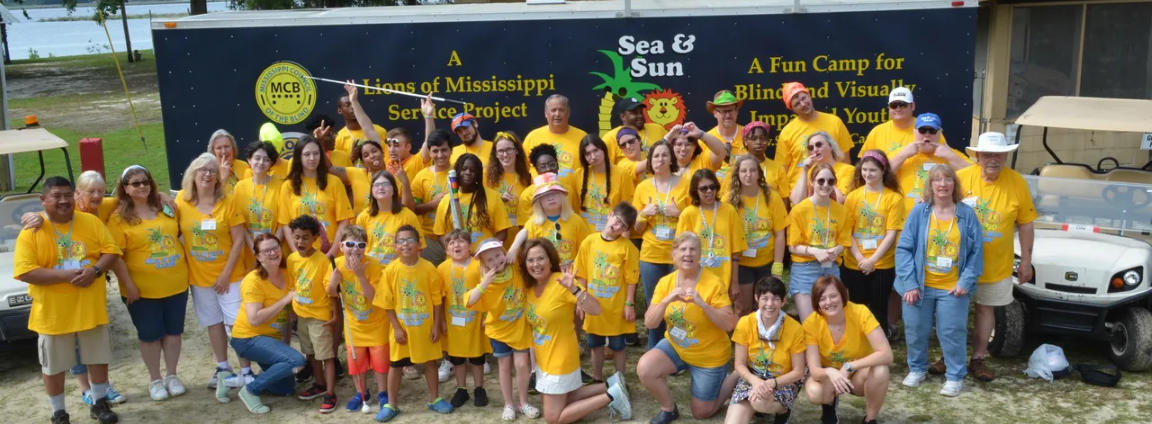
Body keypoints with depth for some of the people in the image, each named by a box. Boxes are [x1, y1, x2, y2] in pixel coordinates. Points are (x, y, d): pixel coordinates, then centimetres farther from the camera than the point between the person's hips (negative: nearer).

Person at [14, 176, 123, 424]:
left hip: (90, 307, 2)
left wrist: (95, 270, -19)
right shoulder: (31, 231, -9)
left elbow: (111, 251, 0)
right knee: (53, 365, 8)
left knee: (98, 357, 14)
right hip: (52, 311, -2)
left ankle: (100, 403, 31)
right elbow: (24, 272, -16)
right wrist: (65, 275, -23)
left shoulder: (92, 222, 0)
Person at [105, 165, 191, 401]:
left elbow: (181, 233, 20)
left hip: (176, 284, 4)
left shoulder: (166, 208, 5)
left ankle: (171, 375, 26)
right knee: (150, 334, 7)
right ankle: (155, 380, 22)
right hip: (143, 289, -4)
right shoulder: (119, 218, -9)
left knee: (173, 331, 12)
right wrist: (128, 284, -16)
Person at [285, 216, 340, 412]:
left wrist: (335, 315, -15)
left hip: (320, 315, -6)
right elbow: (292, 285, 10)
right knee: (310, 353, 19)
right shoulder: (291, 259, -2)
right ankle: (320, 385, 35)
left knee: (327, 355, 0)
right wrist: (292, 309, 13)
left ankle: (330, 394, 5)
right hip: (301, 314, 6)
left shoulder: (322, 260, -19)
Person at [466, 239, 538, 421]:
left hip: (520, 327, 1)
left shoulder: (516, 269, -14)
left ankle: (523, 402, 22)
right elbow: (469, 302, -33)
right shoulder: (486, 283, -20)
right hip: (499, 329, -1)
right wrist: (483, 284, -42)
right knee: (505, 366, 10)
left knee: (521, 364, 4)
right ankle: (509, 405, 25)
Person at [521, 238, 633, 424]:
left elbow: (595, 310, -32)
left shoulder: (561, 283, -22)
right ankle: (611, 386, 26)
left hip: (561, 358, -8)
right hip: (542, 357, 8)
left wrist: (573, 288, -45)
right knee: (563, 400, 20)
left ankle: (611, 397, 7)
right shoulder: (529, 286, -2)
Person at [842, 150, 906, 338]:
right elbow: (846, 232, 0)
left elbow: (891, 234, -9)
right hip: (854, 264, 2)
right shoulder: (853, 196, 3)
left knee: (878, 309, 5)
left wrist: (873, 260, -16)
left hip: (883, 265, -2)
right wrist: (859, 258, -12)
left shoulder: (894, 198, -4)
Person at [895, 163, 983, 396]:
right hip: (920, 286, 1)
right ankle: (917, 369, 33)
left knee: (952, 333, 6)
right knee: (916, 330, 12)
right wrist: (910, 283, -12)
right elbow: (904, 249, -6)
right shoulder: (919, 212, -5)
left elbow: (976, 252, -1)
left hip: (952, 288, -1)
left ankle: (955, 376, 21)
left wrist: (966, 281, -10)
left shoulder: (967, 214, -3)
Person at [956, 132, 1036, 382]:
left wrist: (1026, 260, -1)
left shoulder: (1017, 183, -8)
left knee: (986, 308, 13)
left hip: (996, 264, 1)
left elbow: (1025, 224, -1)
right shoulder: (962, 177, -11)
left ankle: (978, 359, 24)